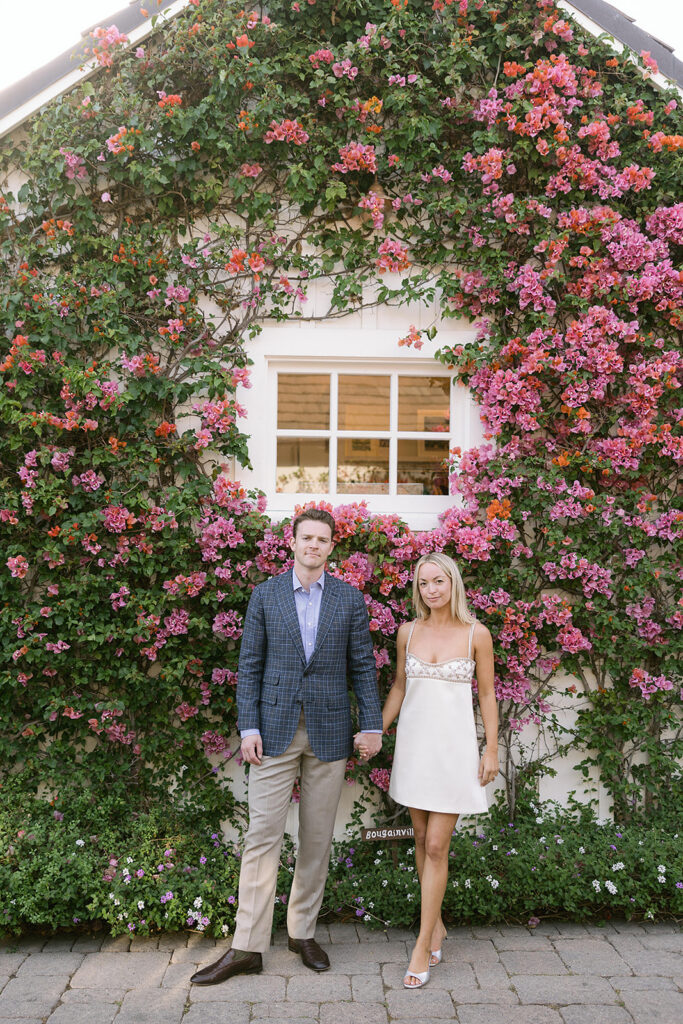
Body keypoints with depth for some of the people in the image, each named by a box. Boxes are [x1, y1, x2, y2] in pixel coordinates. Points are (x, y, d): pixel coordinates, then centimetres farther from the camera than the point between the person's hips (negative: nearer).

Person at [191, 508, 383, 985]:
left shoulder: (350, 598, 4)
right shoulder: (265, 595, 3)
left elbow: (363, 665, 6)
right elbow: (250, 665, 3)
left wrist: (372, 725, -1)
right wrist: (249, 727, -5)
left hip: (329, 731, 1)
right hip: (276, 730, -1)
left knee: (317, 837, 9)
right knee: (263, 835, -2)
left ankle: (303, 931, 25)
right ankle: (248, 946, 5)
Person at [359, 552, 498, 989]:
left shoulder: (477, 634, -4)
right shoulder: (409, 632, 5)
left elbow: (487, 694, 2)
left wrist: (492, 751, -1)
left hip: (454, 746, -3)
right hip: (413, 741, 4)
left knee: (437, 846, -5)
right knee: (422, 840, 11)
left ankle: (423, 947, 4)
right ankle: (437, 925, 29)